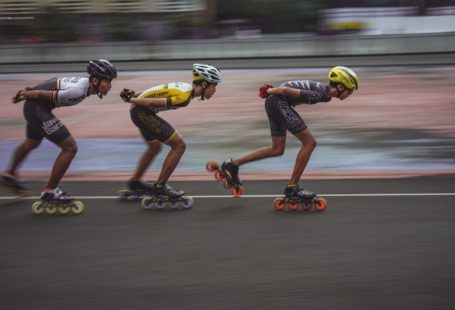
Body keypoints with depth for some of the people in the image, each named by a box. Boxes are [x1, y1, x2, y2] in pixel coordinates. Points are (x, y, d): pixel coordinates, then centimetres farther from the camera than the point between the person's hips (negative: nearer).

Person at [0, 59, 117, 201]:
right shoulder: (78, 91, -29)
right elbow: (43, 94, -22)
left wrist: (29, 92, 12)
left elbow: (54, 82, 8)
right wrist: (25, 95, -5)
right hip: (38, 109, -10)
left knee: (31, 143, 33)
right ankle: (49, 191, 1)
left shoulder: (84, 81, -1)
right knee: (70, 147, -10)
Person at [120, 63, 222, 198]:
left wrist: (134, 96, 14)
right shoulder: (185, 97, -22)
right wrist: (132, 100, -11)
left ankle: (135, 182, 43)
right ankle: (159, 186, -1)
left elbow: (155, 93, 12)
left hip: (139, 111, 10)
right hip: (143, 112, -10)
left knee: (155, 147, 28)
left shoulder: (185, 86, 9)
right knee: (179, 145, -8)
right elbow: (153, 102, -22)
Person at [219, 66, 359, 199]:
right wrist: (270, 91, -4)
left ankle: (233, 165, 17)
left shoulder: (324, 90, 9)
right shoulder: (318, 95, -21)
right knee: (310, 143, -7)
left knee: (277, 150, 15)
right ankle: (292, 187, -3)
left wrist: (270, 91, 18)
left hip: (273, 103, 10)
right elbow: (286, 90, -21)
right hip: (279, 102, -10)